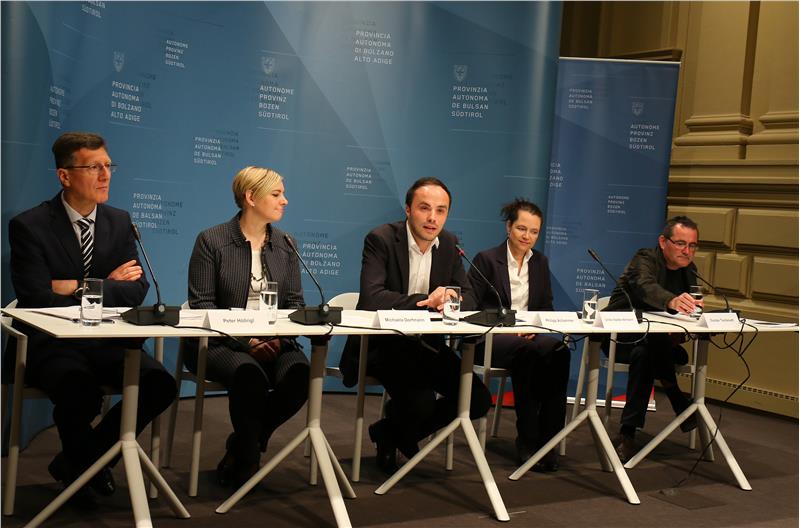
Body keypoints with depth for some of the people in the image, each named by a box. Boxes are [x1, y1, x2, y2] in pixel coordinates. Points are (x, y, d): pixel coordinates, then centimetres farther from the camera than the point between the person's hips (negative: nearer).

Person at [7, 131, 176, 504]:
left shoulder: (119, 222, 8)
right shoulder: (28, 226, -7)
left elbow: (136, 290, 0)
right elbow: (39, 301, -16)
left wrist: (79, 287, -14)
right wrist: (107, 286, -11)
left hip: (106, 340, 5)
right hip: (50, 343, -5)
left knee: (160, 385, -21)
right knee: (81, 394, -36)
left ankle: (75, 463, 3)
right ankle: (89, 461, 2)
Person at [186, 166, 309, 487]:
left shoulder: (284, 244, 14)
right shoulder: (211, 241, 0)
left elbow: (295, 303, 11)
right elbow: (201, 303, -6)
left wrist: (280, 338, -11)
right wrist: (245, 341, -18)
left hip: (274, 343, 4)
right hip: (221, 344, -4)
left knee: (300, 372, -29)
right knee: (250, 373, -36)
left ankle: (241, 448, -5)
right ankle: (249, 455, -8)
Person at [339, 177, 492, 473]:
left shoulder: (448, 243, 5)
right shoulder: (381, 239, -14)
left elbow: (469, 298, 5)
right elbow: (371, 298, -27)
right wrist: (428, 301, -28)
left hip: (427, 344, 7)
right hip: (383, 344, -7)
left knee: (479, 399, -6)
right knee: (420, 402, -30)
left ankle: (391, 432, 13)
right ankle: (394, 435, 9)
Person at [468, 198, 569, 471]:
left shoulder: (540, 262, 17)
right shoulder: (486, 259, 1)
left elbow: (547, 307, 16)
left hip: (529, 337, 4)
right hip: (491, 338, -4)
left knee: (559, 350, -30)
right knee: (527, 351, -36)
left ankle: (546, 439, -26)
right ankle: (528, 441, -24)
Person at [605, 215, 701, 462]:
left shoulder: (689, 270, 7)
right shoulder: (645, 259, -15)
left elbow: (689, 310, 7)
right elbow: (646, 287, -39)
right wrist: (672, 301, -62)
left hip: (657, 342, 6)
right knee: (648, 347, -38)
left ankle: (628, 432, -25)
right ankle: (677, 401, -22)